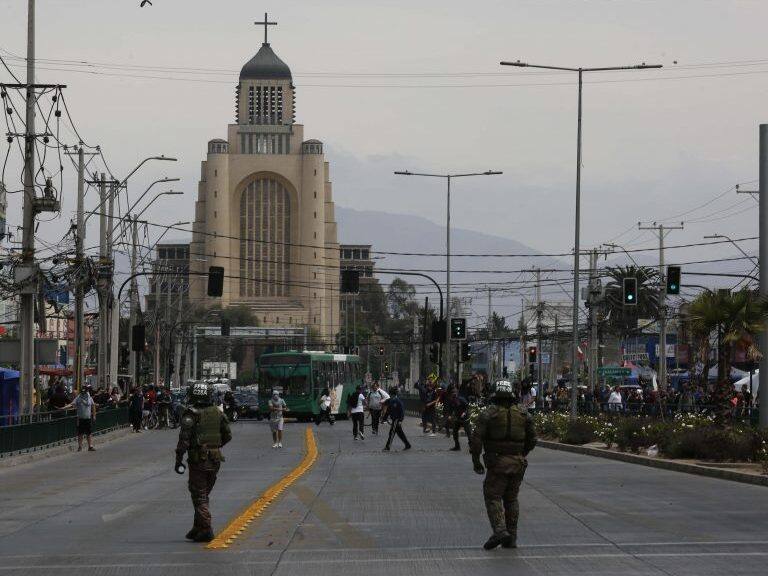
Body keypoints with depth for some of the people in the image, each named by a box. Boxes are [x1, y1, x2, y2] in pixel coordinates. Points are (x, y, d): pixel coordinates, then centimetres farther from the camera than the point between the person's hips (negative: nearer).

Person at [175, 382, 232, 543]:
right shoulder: (217, 413, 6)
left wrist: (179, 460, -12)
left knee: (199, 496, 0)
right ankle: (198, 528, 22)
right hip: (215, 460, 5)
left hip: (198, 459, -5)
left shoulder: (191, 414, -11)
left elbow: (184, 439, -17)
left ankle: (205, 530, -7)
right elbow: (228, 435, 13)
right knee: (204, 494, 17)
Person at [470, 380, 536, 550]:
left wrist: (476, 461, 0)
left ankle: (499, 530, -19)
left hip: (497, 463, -4)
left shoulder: (489, 414, -6)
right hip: (517, 463, 4)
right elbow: (532, 439, 12)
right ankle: (511, 537, 11)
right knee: (511, 499, 13)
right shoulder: (523, 414, 6)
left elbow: (476, 439, -11)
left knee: (493, 497, 0)